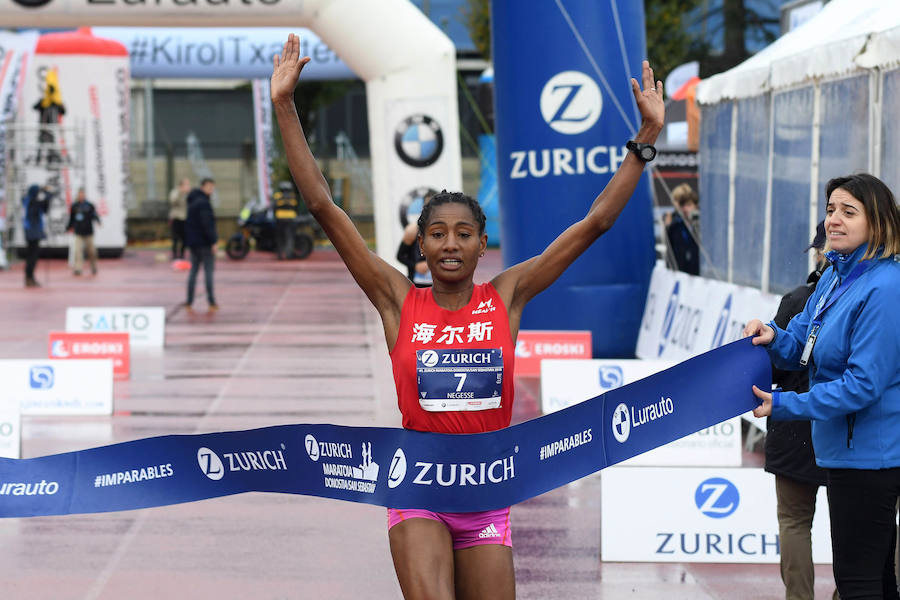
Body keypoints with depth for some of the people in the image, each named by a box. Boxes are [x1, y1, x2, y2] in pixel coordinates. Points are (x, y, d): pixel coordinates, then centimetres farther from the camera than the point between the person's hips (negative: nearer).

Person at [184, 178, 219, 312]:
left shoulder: (192, 202, 13)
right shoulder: (203, 203, -17)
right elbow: (207, 224, -22)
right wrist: (213, 241, -18)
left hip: (193, 242, 9)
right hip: (204, 242, -9)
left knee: (193, 271, 10)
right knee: (208, 271, -4)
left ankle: (189, 302, 7)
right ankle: (211, 303, -3)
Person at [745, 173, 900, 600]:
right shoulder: (835, 276, 7)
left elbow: (864, 384, -24)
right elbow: (802, 348, 15)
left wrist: (784, 405, -19)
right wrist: (774, 338, -8)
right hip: (846, 448, 9)